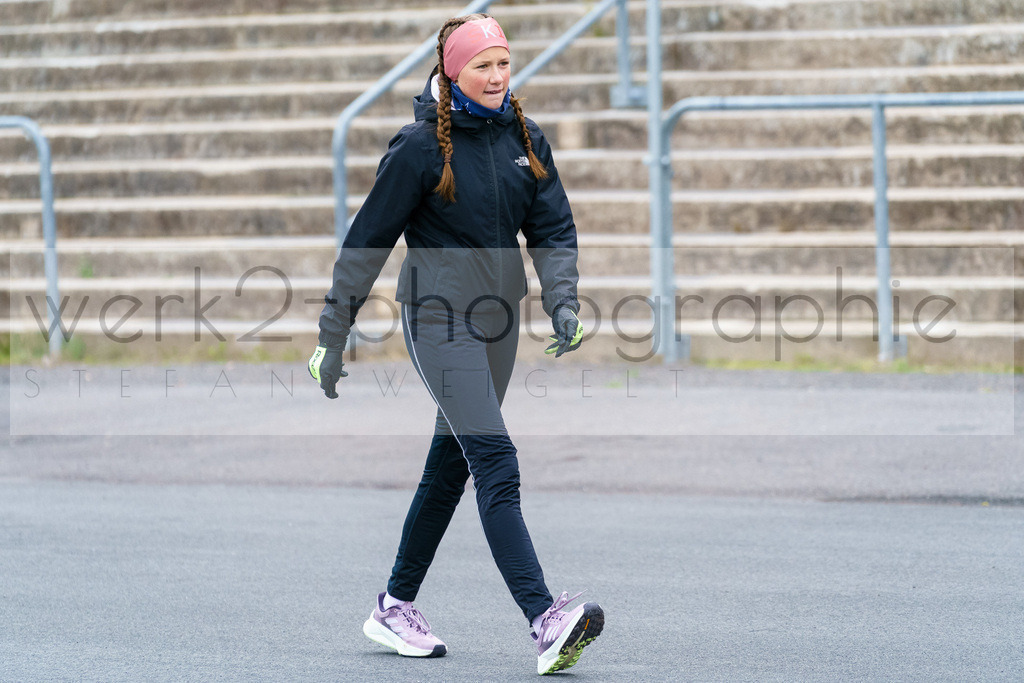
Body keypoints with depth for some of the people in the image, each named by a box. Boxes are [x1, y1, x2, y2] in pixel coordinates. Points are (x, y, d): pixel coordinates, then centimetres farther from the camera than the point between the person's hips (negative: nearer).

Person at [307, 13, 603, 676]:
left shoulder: (525, 138, 6)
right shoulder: (421, 146, -11)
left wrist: (563, 303, -9)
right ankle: (545, 621, -27)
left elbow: (554, 229, 9)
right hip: (439, 316, -7)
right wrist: (334, 336, -4)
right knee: (497, 465, -17)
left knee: (451, 466, 14)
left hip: (499, 318, 7)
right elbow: (368, 241, -6)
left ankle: (396, 608, 27)